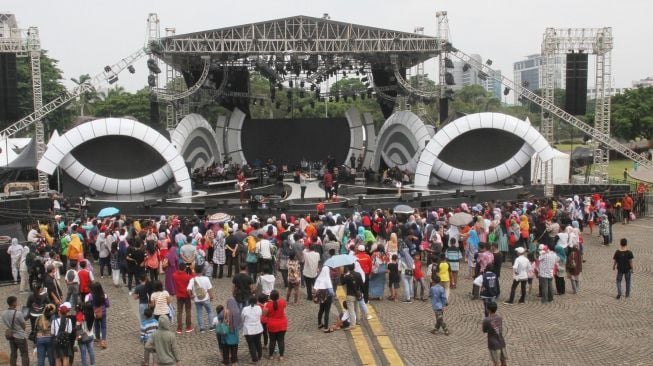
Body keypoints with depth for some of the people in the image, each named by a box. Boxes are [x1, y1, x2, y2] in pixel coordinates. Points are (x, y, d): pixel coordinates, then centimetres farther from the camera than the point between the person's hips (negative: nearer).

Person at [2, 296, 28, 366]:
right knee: (24, 355, 2)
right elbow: (24, 326, -10)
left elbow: (6, 325, 8)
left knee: (13, 354, 12)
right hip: (20, 336, -6)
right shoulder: (18, 313, -20)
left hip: (11, 336, 6)